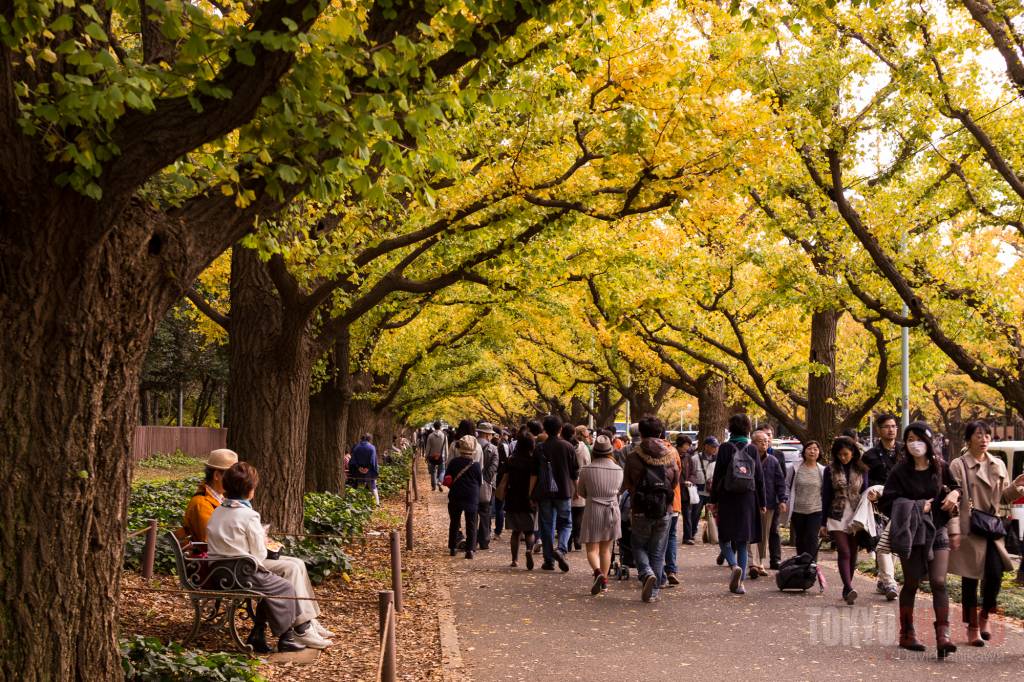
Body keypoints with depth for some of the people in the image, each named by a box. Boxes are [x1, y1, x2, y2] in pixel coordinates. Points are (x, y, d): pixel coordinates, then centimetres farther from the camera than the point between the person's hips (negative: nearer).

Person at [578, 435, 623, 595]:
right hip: (612, 511, 3)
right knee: (606, 549, 15)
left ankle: (598, 572, -26)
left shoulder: (586, 469, -10)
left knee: (592, 549, 0)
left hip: (593, 511, -3)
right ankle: (604, 582, 17)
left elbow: (582, 493, 3)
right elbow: (617, 490, 11)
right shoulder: (618, 470, -3)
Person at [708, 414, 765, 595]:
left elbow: (717, 477, -6)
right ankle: (739, 583, 7)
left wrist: (713, 500, 1)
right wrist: (762, 503, 12)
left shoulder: (725, 448, -6)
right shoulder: (752, 450, 1)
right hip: (748, 500, 2)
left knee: (725, 538, 9)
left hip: (727, 499, -2)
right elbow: (760, 478, 4)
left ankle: (734, 565, -18)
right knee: (743, 542, 9)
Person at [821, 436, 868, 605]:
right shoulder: (831, 470, 2)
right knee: (844, 552, -14)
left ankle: (847, 588, 19)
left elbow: (865, 493, 8)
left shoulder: (861, 470, 5)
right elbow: (826, 496, 4)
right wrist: (823, 522, 3)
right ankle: (849, 589, -24)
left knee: (852, 554, 7)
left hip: (856, 518, 2)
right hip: (837, 518, -2)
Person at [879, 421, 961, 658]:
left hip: (937, 531, 2)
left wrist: (954, 493, -5)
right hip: (911, 533, -2)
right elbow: (886, 503, -9)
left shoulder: (939, 467, 2)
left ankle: (943, 635, -12)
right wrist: (918, 507, -16)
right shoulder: (900, 471, -6)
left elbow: (953, 485, 18)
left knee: (939, 582, -11)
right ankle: (907, 635, 20)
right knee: (911, 584, 8)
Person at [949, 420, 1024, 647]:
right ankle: (973, 627, 14)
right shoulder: (959, 465, -5)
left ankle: (985, 615, 20)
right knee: (970, 580, 2)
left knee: (995, 574, -6)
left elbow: (1004, 497, 17)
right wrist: (954, 530, -14)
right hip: (969, 530, -4)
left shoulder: (998, 465, 11)